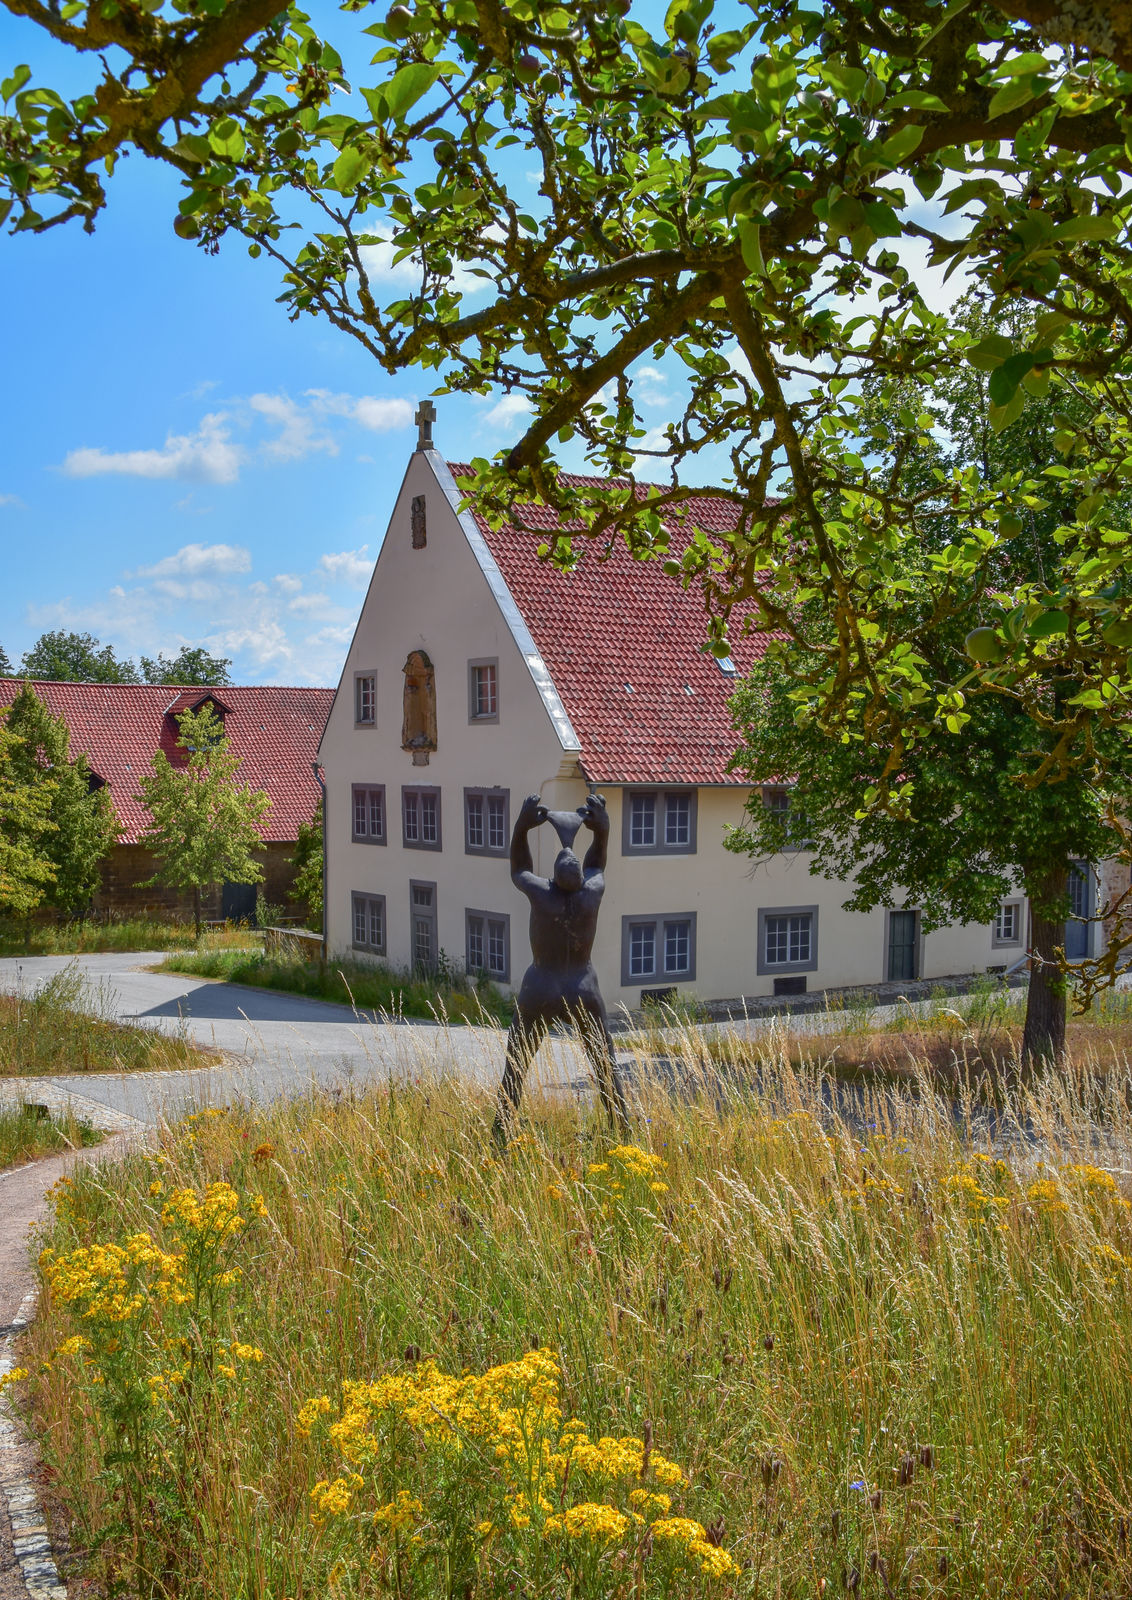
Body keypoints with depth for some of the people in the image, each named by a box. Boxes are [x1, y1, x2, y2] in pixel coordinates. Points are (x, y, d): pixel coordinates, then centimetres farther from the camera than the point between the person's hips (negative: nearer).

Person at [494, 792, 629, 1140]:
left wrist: (522, 826, 4)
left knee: (514, 1070, 11)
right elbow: (596, 865, 11)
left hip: (540, 993, -1)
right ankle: (622, 1133, 12)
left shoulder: (543, 893, -17)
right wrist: (601, 829, 10)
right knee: (606, 1067, 13)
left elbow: (519, 872, 5)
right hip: (583, 993, 1)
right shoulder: (592, 893, -14)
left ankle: (501, 1134, 10)